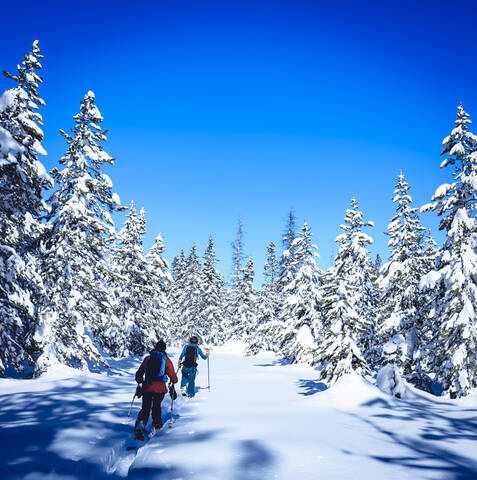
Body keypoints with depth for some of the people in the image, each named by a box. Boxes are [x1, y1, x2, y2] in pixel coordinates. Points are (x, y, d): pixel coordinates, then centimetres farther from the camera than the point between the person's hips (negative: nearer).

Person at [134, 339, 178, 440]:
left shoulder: (148, 358, 10)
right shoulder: (166, 360, 4)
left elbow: (139, 373, 14)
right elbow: (173, 377, 6)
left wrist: (140, 382, 32)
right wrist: (174, 381, 28)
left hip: (147, 387, 1)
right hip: (160, 388, -1)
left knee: (145, 408, 8)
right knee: (156, 406, 21)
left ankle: (141, 423, -15)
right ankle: (156, 425, 22)